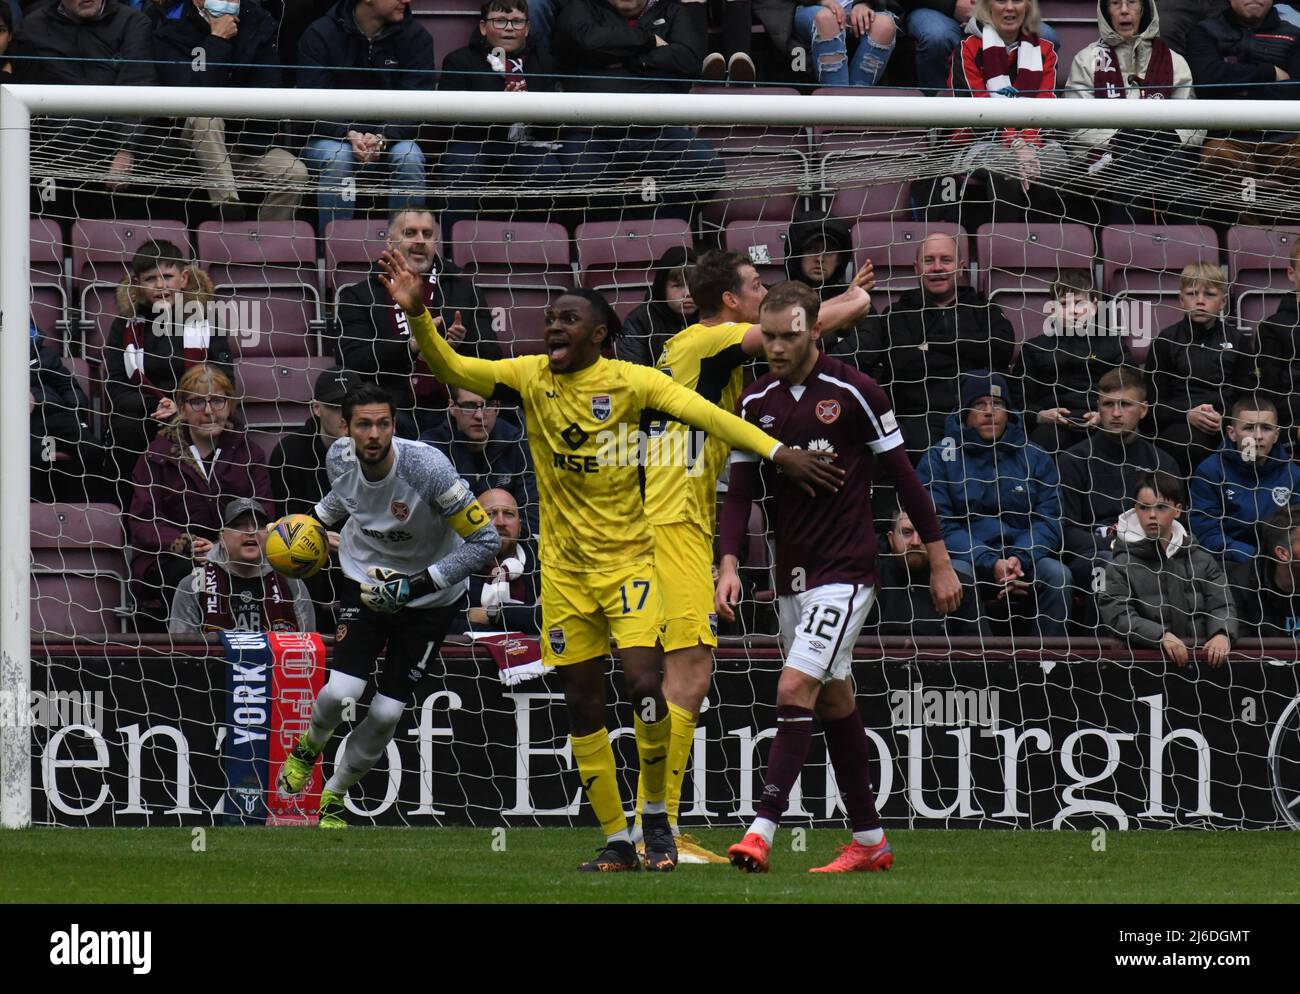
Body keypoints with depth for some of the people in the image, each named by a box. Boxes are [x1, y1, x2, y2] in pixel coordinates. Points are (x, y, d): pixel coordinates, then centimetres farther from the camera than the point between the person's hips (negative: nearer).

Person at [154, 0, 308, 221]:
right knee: (205, 117, -34)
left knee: (296, 175, -24)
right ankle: (228, 209, -38)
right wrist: (218, 40, -22)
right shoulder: (171, 34, -7)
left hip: (252, 144, 2)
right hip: (201, 145, -2)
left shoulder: (258, 24, 1)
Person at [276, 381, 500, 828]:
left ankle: (334, 798, 22)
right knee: (340, 692, -16)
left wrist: (416, 585, -29)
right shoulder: (341, 458, -15)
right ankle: (310, 746, 21)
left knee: (386, 713, -4)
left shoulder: (428, 468, -31)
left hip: (430, 598, -2)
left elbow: (486, 542, -26)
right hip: (368, 582, 2)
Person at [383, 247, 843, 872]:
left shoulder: (629, 381, -10)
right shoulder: (530, 378, -1)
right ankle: (617, 840, 14)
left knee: (644, 684, -19)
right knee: (582, 705, 4)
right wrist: (417, 314, -24)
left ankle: (656, 818, 1)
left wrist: (776, 451, -29)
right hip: (564, 568, 4)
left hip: (627, 560, -4)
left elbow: (703, 413, -18)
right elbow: (451, 369, -6)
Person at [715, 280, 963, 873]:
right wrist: (729, 564, -9)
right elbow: (740, 492, 7)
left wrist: (940, 561, -1)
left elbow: (902, 474, -3)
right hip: (792, 576, 6)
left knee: (796, 690, -17)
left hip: (844, 573, -6)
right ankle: (869, 841, 19)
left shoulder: (853, 392, -8)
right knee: (833, 702, 11)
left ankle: (762, 831, -22)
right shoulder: (755, 403, 6)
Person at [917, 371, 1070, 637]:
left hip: (1024, 562, 2)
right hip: (967, 558, -2)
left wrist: (1020, 560, -18)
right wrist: (992, 566, -18)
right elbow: (941, 525, -4)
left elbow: (1048, 522, 4)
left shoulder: (1036, 458, 13)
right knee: (955, 573, -34)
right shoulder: (939, 458, 6)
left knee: (1056, 574, -28)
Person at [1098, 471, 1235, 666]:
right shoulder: (1122, 565, 6)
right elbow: (1118, 617, -7)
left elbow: (1221, 606, 8)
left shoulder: (1202, 560, 16)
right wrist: (1163, 636, -23)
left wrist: (1222, 635, -16)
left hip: (1202, 655, 1)